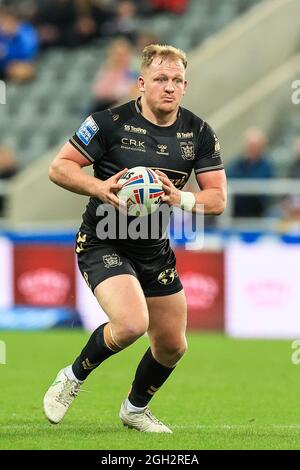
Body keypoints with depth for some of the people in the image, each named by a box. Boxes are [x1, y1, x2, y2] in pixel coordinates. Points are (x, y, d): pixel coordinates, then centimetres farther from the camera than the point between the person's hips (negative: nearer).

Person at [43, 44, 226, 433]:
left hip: (156, 250, 6)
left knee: (172, 345, 11)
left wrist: (181, 198, -22)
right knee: (131, 324, -28)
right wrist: (99, 187, -28)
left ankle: (136, 408, 39)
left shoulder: (199, 133, -2)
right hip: (103, 243, -6)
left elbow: (218, 198, -1)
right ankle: (73, 378, 0)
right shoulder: (111, 122, -15)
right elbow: (59, 168, -10)